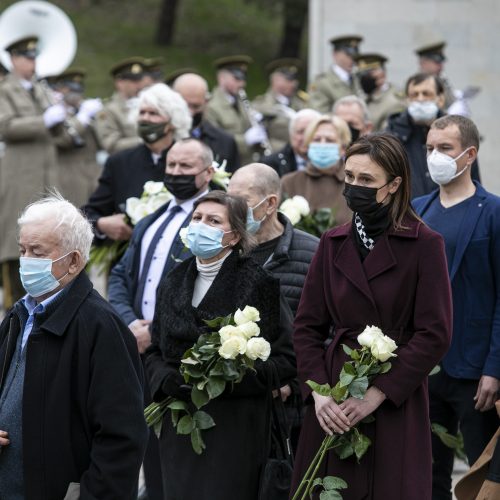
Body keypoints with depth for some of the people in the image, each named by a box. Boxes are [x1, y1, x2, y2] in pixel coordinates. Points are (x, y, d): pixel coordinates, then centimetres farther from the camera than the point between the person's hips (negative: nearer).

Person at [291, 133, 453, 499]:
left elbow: (435, 334, -10)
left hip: (396, 401, -4)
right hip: (333, 405, 4)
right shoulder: (333, 243, 9)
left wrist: (375, 395, -14)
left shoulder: (424, 245, -5)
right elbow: (308, 326, 8)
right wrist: (318, 391, -7)